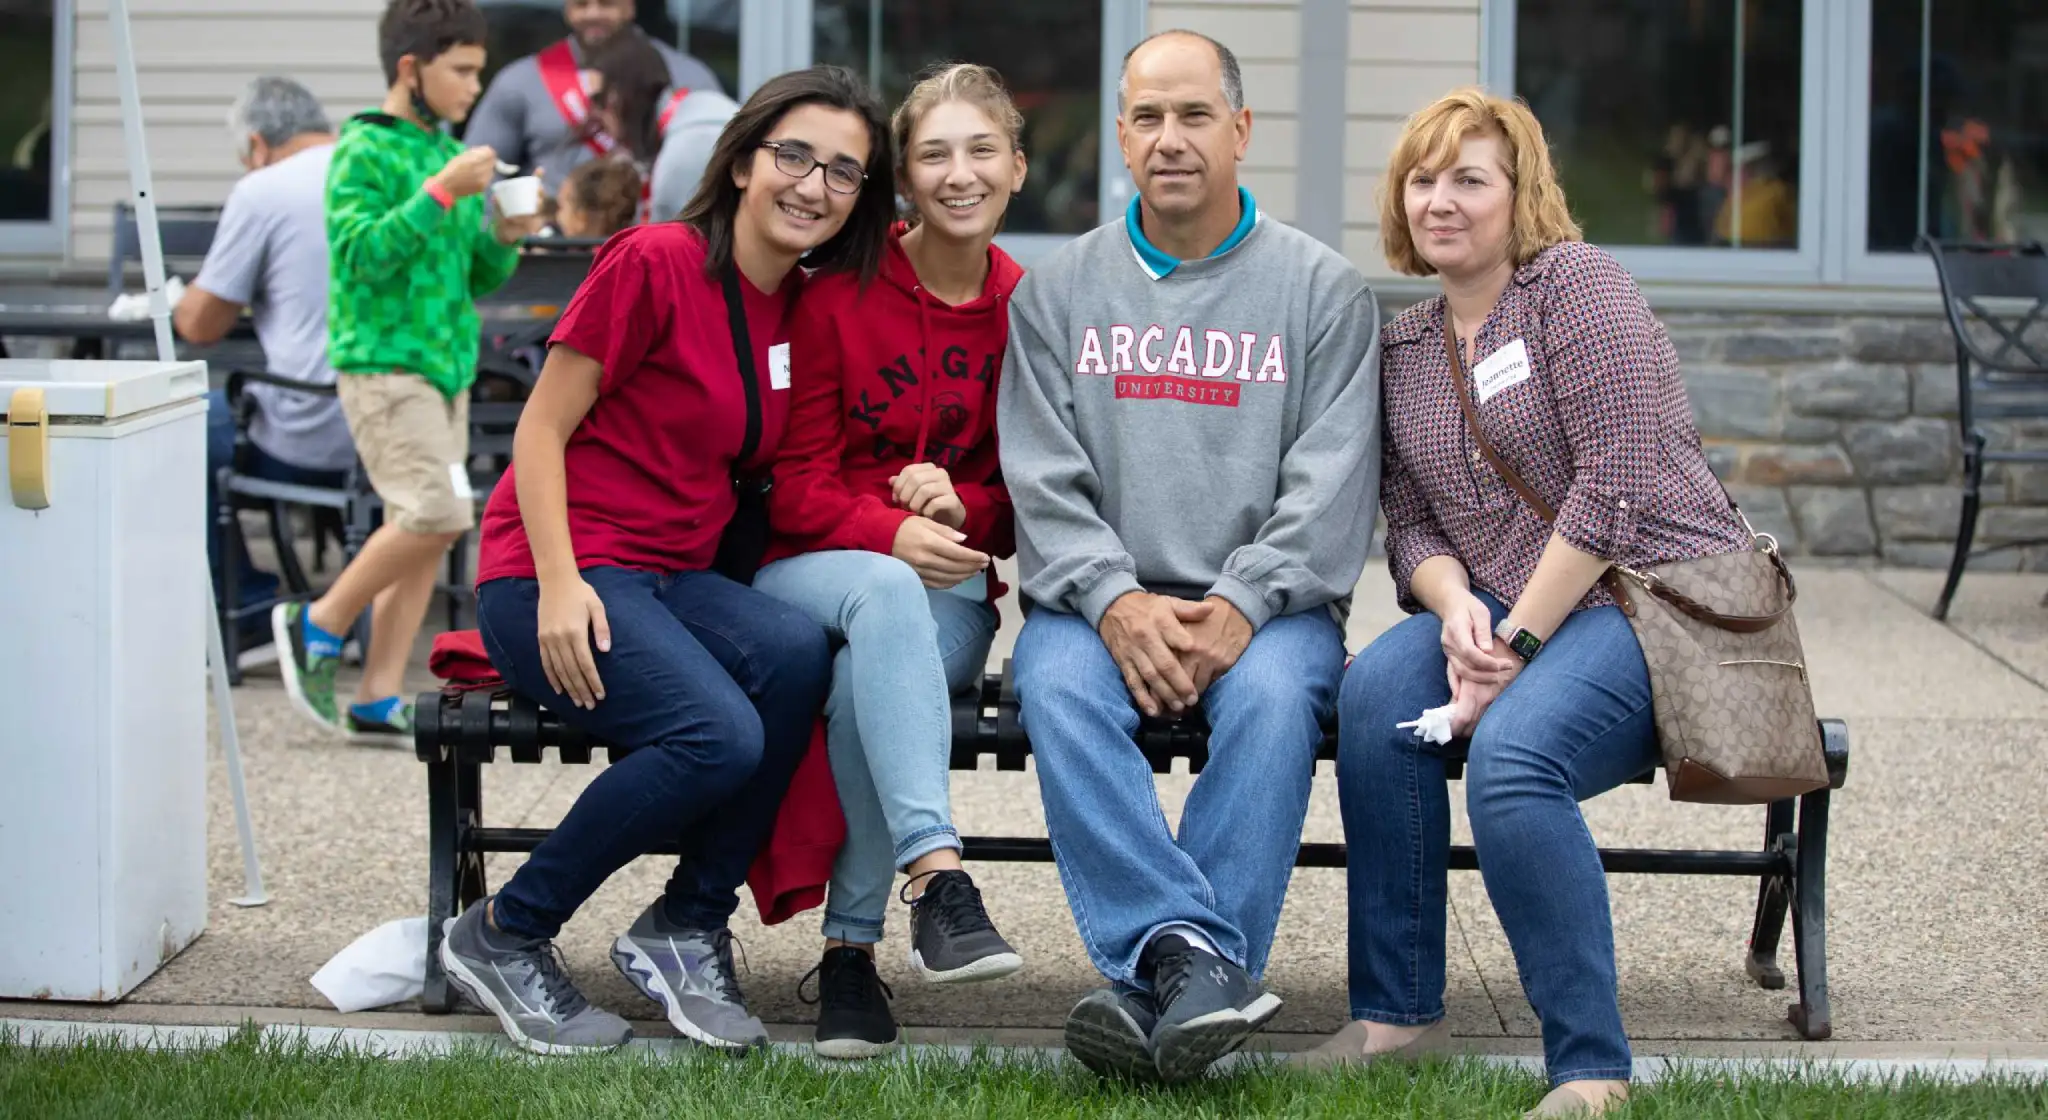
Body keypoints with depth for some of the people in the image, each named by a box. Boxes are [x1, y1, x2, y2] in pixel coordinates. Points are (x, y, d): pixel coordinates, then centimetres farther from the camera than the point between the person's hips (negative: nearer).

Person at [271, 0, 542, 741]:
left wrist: (505, 238, -2)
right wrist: (441, 191, -24)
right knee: (436, 515, -18)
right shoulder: (364, 152, -7)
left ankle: (380, 697, 6)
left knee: (421, 528, 3)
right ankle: (319, 626, 0)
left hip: (446, 365, 8)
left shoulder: (447, 152, 15)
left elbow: (482, 276, 19)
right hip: (383, 363, -8)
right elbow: (363, 252, -19)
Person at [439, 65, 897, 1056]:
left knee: (797, 652, -27)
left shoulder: (803, 307, 11)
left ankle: (684, 930, -11)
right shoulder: (656, 262, -10)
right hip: (552, 576, -6)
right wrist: (560, 584, -19)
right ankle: (502, 937, -9)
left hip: (680, 580, 6)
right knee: (719, 735, -30)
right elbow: (542, 428, -8)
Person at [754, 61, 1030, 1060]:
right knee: (883, 593, -38)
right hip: (809, 572, -1)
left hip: (947, 597, 1)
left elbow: (1029, 492, 9)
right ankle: (936, 876, -50)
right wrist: (890, 536, -23)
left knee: (865, 685, -34)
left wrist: (963, 509, -14)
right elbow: (795, 481, -3)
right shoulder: (838, 294, -2)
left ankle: (850, 948, -23)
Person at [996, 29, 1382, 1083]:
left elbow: (1329, 491, -2)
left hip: (1266, 605, -1)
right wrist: (1116, 603, -15)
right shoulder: (1056, 292, 12)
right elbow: (1044, 484, 2)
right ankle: (1194, 956, -40)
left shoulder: (1323, 289, 8)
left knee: (1273, 692, -34)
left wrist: (1238, 609, -16)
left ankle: (1160, 974, -35)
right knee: (1058, 686, -31)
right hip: (1097, 600, 1)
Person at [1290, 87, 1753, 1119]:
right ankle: (1398, 1011, -14)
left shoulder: (1575, 284, -6)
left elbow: (1619, 483, -15)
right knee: (1377, 687, -24)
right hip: (1507, 609, 6)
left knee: (1512, 752, -33)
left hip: (1659, 594, -6)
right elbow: (1410, 526, 12)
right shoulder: (1403, 346, 15)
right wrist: (1456, 608, -12)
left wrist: (1516, 641, -17)